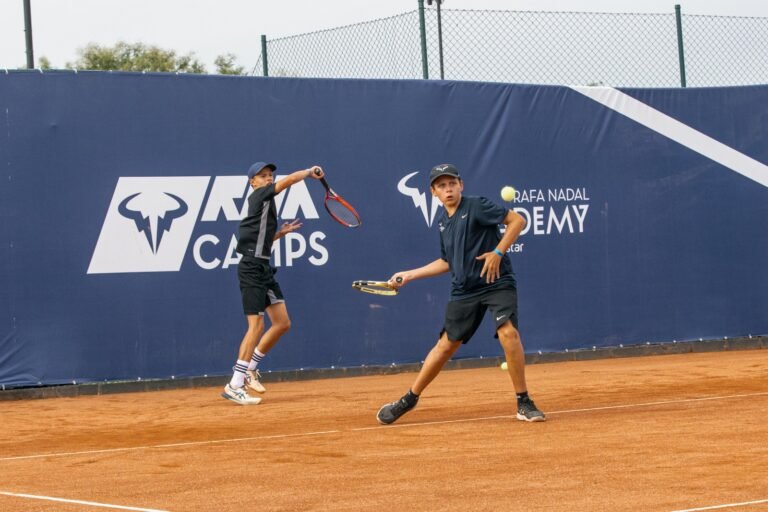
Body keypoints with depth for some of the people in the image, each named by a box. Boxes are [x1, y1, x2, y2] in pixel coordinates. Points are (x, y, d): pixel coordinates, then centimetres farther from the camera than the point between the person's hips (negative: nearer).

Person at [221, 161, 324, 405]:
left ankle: (250, 368, 19)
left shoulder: (265, 202, 19)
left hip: (263, 268, 10)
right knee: (256, 325, -13)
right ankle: (234, 385, -12)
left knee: (282, 323, 8)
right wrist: (309, 172, -4)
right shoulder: (259, 196, -7)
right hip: (252, 267, -10)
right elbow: (289, 180, -18)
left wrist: (280, 232, 16)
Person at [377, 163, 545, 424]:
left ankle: (524, 403, -13)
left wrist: (498, 252, -18)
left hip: (497, 283, -5)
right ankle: (409, 400, 18)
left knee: (508, 333, -23)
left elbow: (517, 220, -11)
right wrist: (409, 275, 23)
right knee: (446, 344, 6)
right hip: (464, 290, 5)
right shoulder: (443, 222, 14)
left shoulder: (477, 206, -6)